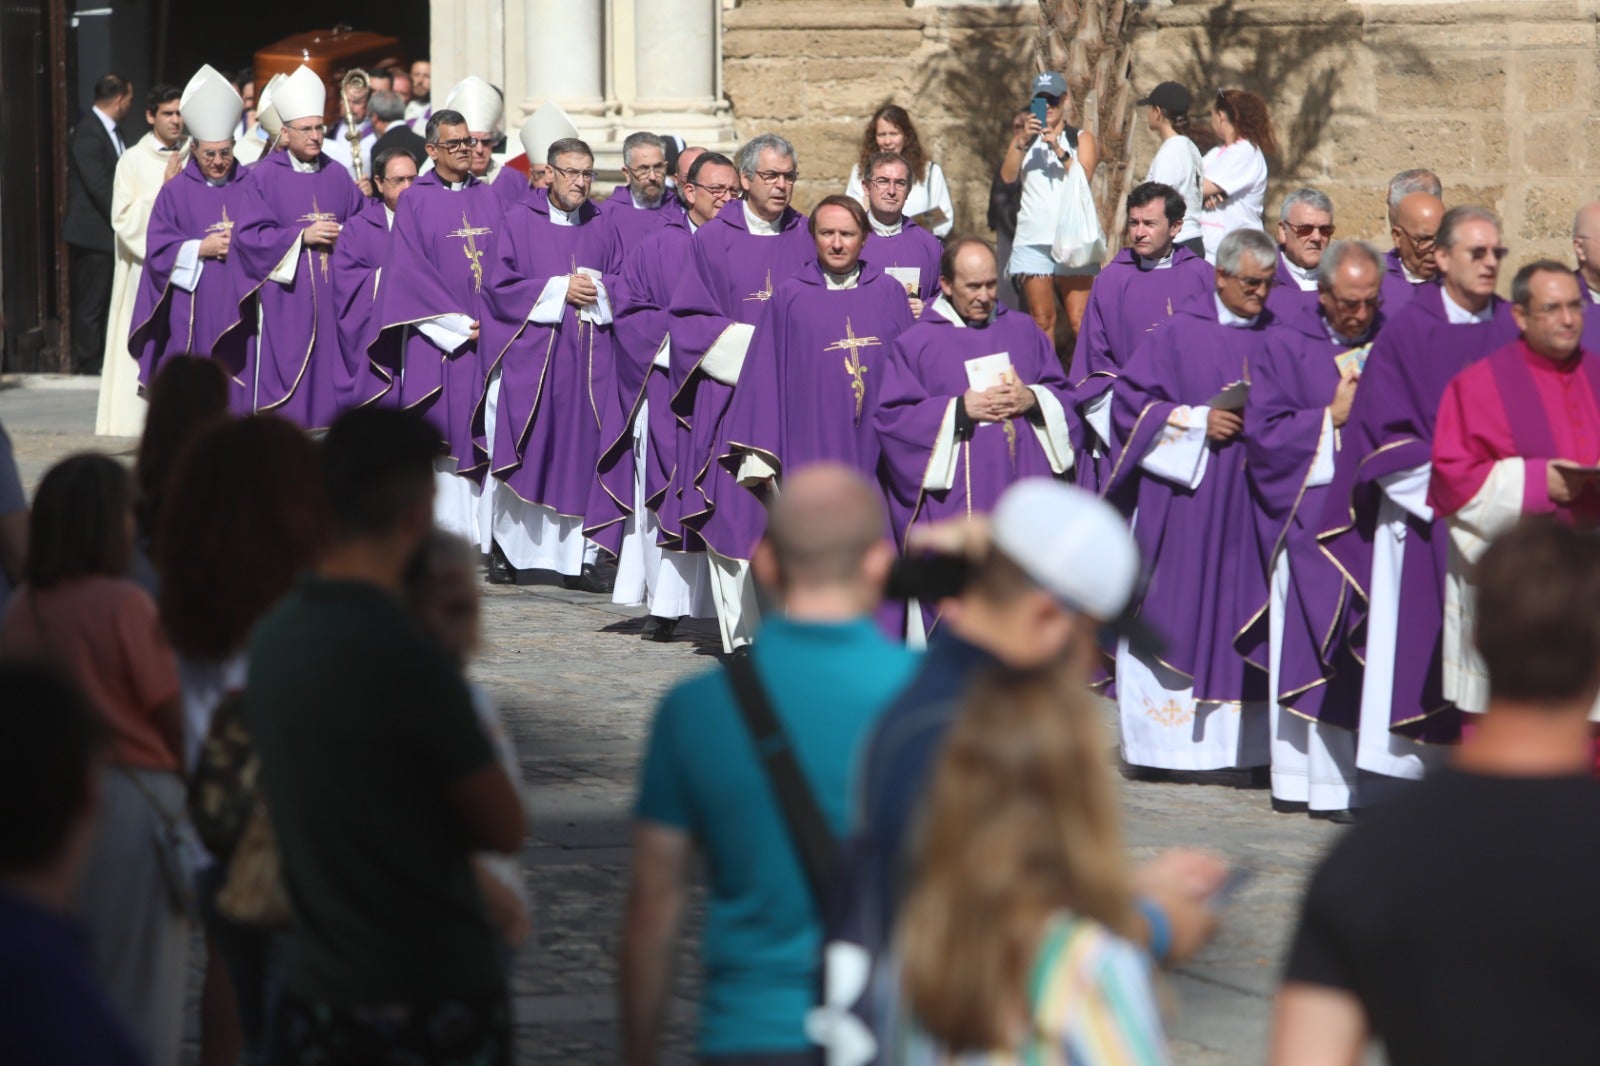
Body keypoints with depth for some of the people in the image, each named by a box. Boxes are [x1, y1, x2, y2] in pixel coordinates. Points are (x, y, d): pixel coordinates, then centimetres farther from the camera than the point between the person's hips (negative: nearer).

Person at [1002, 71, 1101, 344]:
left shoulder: (1081, 139, 14)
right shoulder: (1023, 141, 19)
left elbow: (1084, 178, -4)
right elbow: (1007, 176, 1)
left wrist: (1059, 150, -15)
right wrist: (1023, 142, -12)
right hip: (1033, 242, 2)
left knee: (1080, 321, -10)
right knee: (1042, 322, -3)